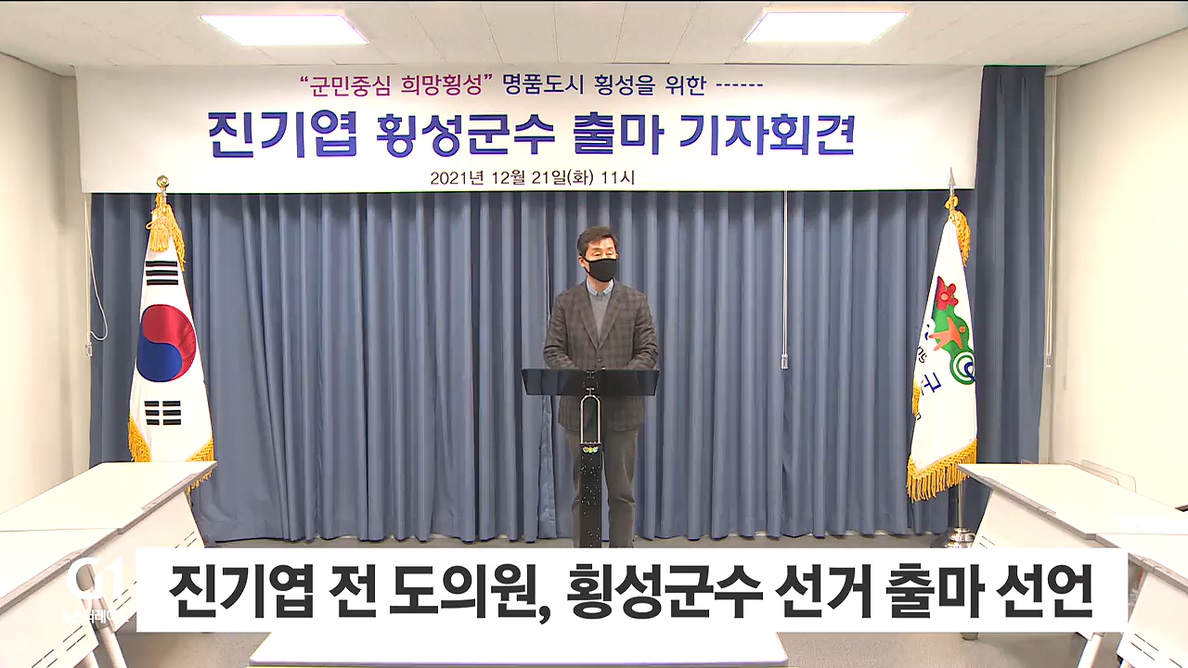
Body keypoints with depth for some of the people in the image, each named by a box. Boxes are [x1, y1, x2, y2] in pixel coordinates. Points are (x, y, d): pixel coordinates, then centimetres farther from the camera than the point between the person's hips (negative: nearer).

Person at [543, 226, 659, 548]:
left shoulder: (636, 301, 5)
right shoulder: (565, 302, 5)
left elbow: (649, 350, 0)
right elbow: (553, 351, 1)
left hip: (623, 410, 0)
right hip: (579, 410, 0)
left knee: (623, 493, 6)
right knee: (583, 493, 8)